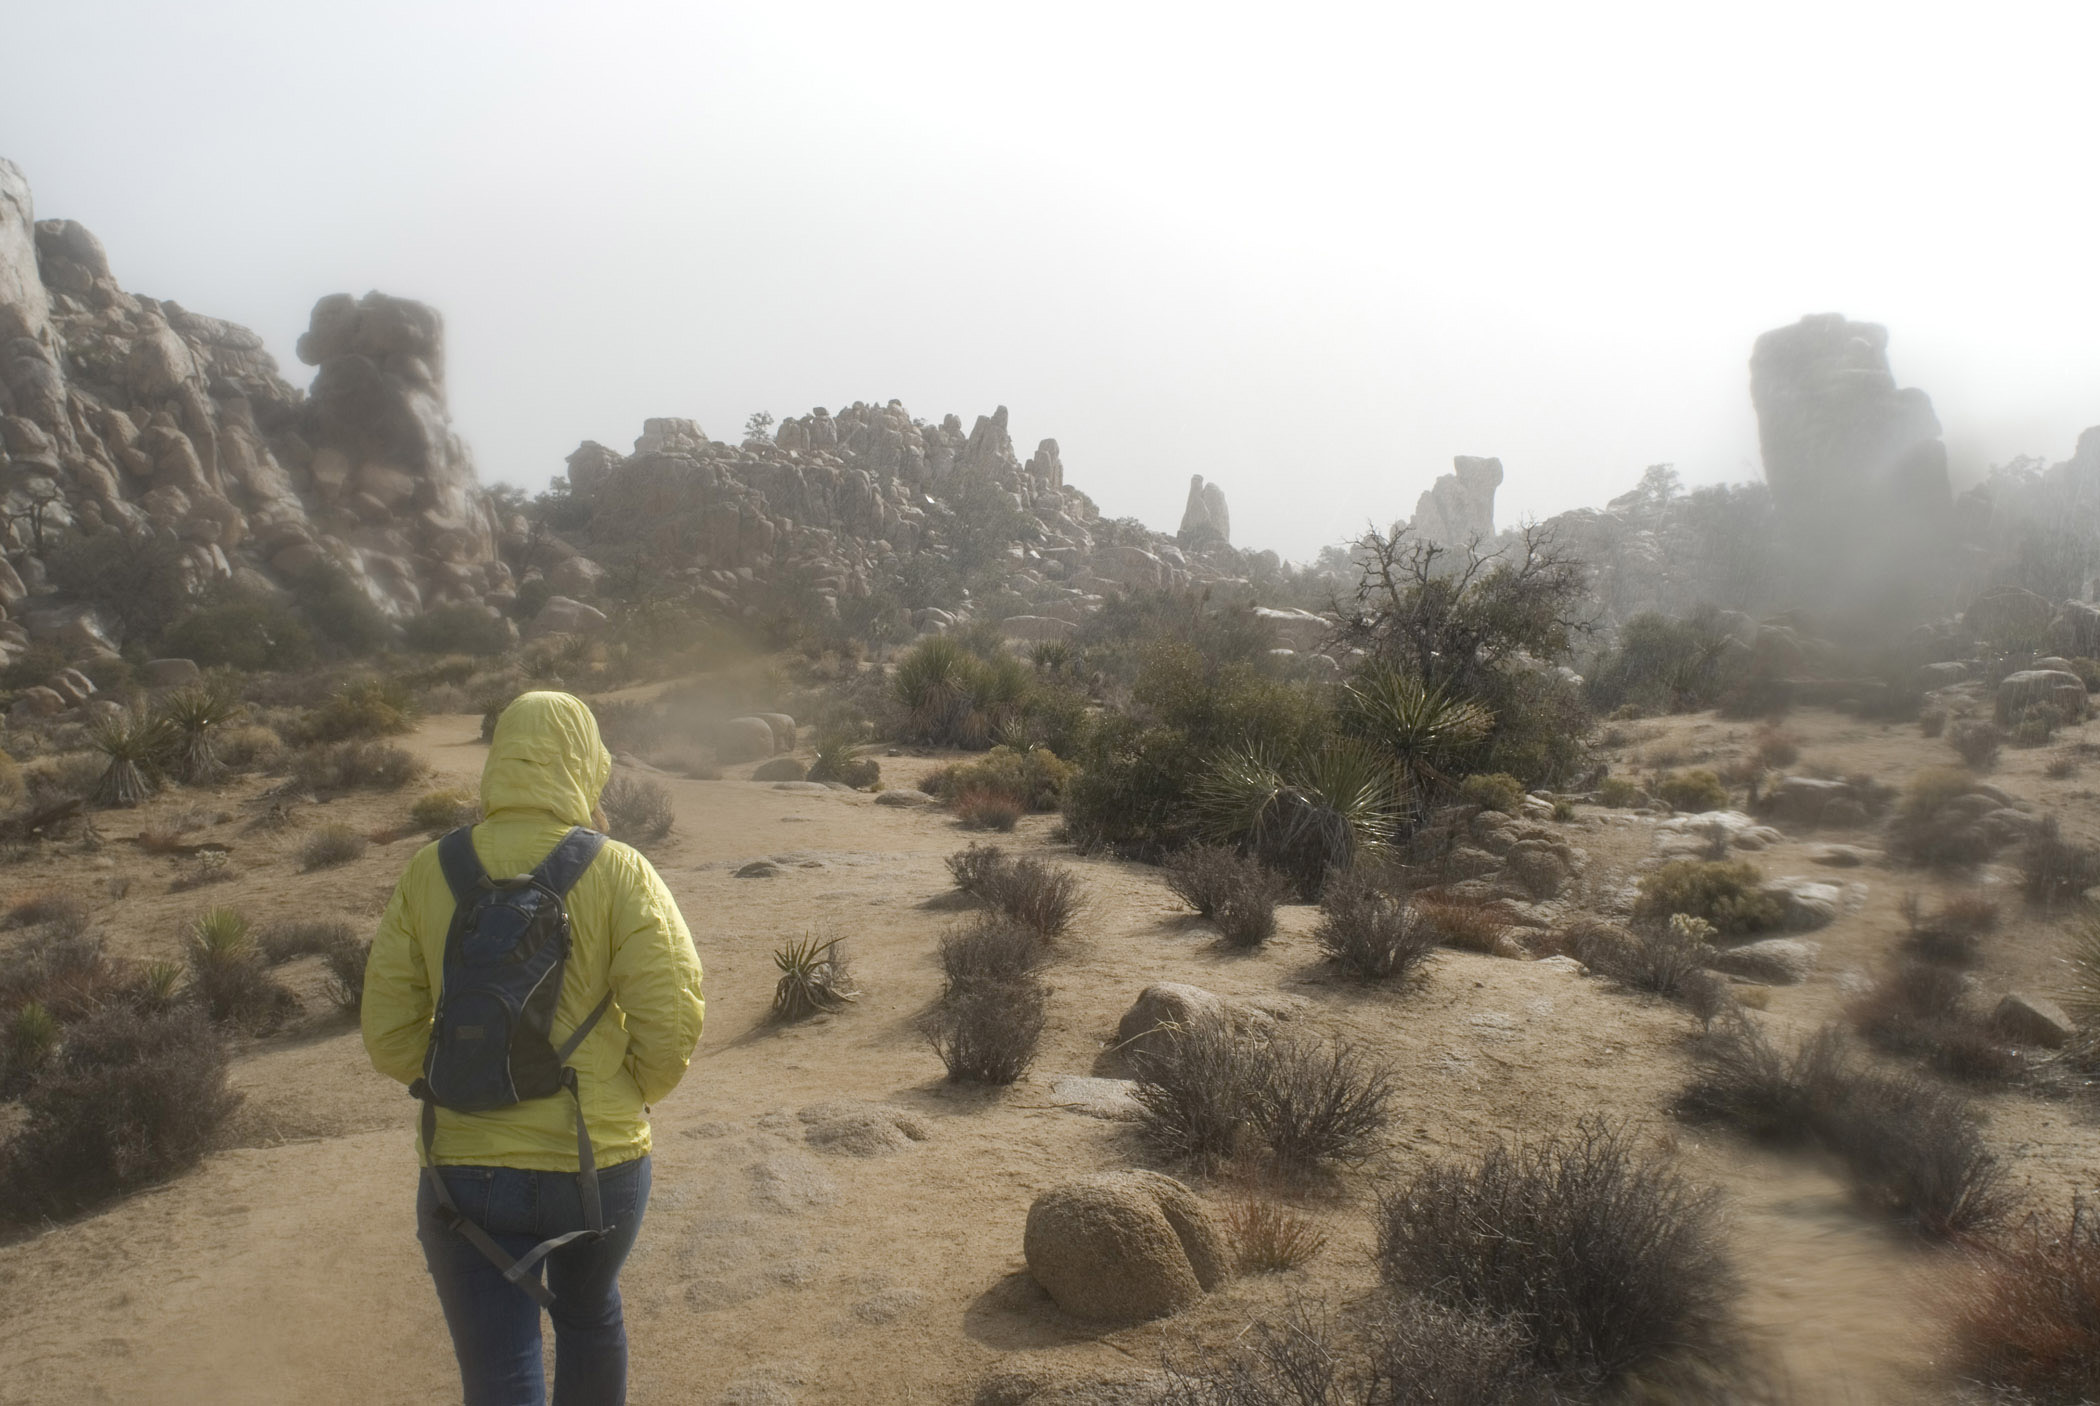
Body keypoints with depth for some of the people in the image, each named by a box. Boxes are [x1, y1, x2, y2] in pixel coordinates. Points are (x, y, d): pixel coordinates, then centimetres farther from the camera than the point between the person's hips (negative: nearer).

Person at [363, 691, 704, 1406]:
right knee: (589, 1313, 28)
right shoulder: (617, 872, -10)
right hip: (601, 1166, 0)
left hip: (465, 1168, 0)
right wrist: (625, 1098, 3)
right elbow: (672, 1021, -15)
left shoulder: (429, 873, -4)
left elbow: (388, 1037, -2)